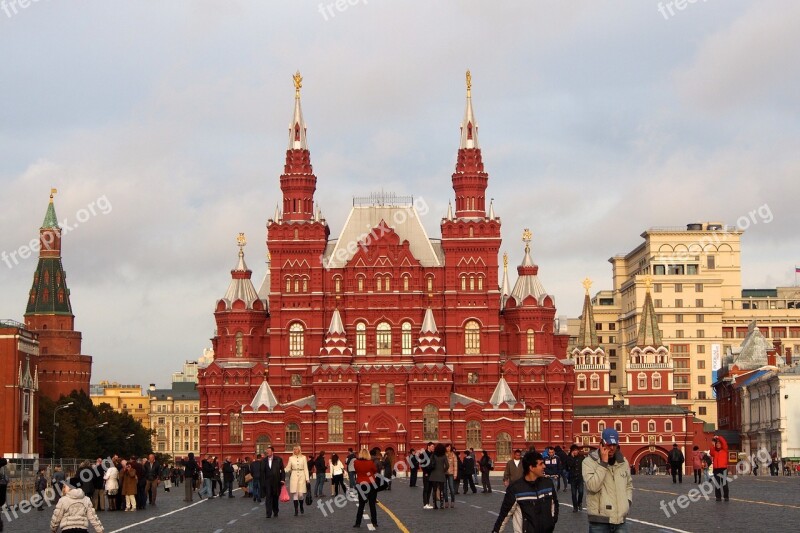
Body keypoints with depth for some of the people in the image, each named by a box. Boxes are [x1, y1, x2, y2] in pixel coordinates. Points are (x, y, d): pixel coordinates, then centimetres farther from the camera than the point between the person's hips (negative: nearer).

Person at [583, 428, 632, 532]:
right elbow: (593, 486, -21)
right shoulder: (589, 461, -7)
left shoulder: (623, 461, 10)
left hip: (620, 519, 5)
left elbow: (629, 485, 24)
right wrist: (604, 463, -18)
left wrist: (627, 501, 7)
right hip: (599, 521, -5)